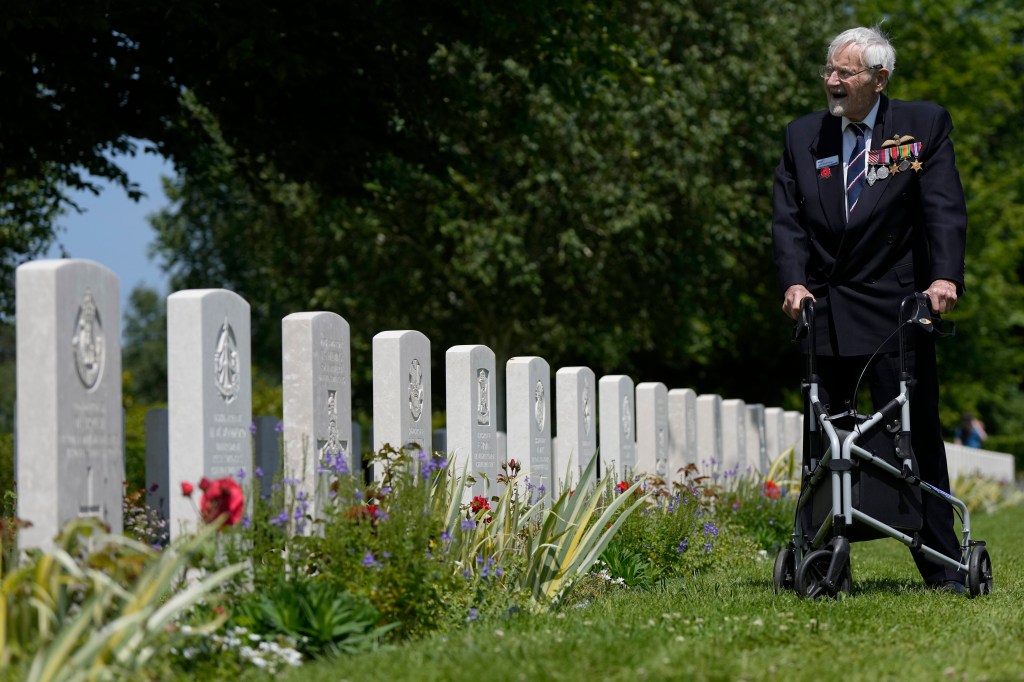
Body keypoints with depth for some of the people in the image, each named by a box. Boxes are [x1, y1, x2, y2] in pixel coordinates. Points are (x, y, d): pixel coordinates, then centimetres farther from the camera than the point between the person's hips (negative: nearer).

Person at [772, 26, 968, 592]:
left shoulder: (925, 125, 1)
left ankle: (942, 565, 1)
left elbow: (944, 209, -8)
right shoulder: (803, 136, 9)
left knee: (915, 433, -5)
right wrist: (794, 281, -13)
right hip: (824, 312, 3)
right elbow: (788, 219, 4)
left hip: (897, 310, -3)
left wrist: (945, 276, -23)